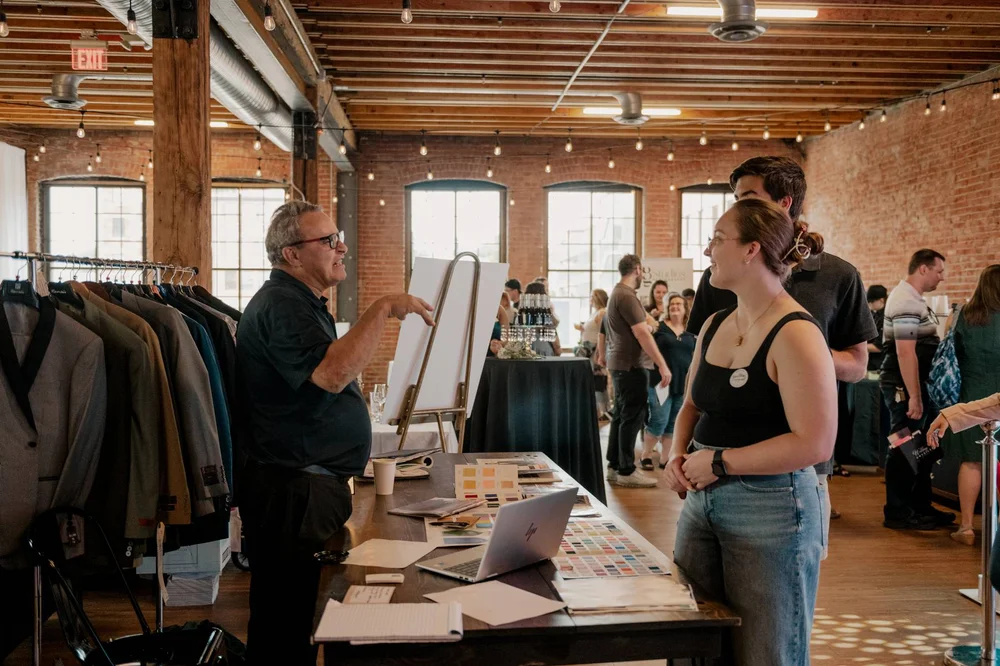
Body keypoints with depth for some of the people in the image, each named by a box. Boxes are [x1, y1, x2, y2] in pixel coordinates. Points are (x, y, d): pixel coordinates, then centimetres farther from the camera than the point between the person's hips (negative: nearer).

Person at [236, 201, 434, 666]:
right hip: (292, 489, -10)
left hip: (315, 483, 10)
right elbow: (331, 372, -31)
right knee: (287, 622, 0)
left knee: (299, 614, 17)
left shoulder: (302, 303, 19)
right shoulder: (281, 305, -16)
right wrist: (383, 310, -26)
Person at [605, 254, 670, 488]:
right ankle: (626, 471, -1)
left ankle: (614, 466, 19)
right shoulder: (627, 296, -18)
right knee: (633, 416, -5)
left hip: (619, 363, 10)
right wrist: (662, 365, -21)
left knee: (621, 414, 14)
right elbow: (642, 334, -22)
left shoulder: (616, 293, 14)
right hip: (629, 364, -10)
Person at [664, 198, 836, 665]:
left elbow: (814, 443, -21)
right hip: (701, 502, 8)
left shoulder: (795, 334, -17)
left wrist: (719, 462, -18)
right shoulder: (714, 326, 8)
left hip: (771, 510, -7)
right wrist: (677, 456, -1)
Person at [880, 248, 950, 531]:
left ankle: (919, 506, 27)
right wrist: (914, 397, -24)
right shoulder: (906, 302, -18)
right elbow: (905, 352, -24)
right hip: (905, 387, -10)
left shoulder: (912, 297, 15)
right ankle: (898, 513, 7)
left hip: (914, 385, 10)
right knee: (904, 450, -2)